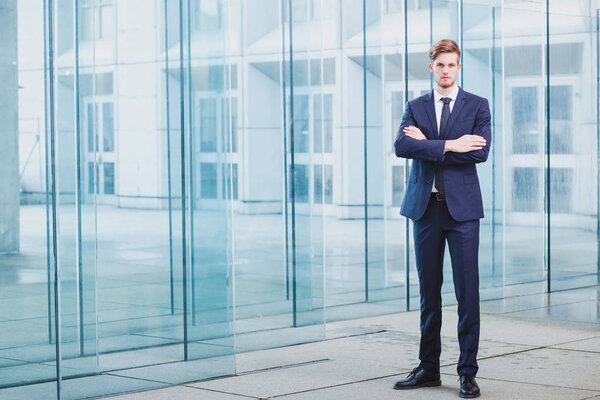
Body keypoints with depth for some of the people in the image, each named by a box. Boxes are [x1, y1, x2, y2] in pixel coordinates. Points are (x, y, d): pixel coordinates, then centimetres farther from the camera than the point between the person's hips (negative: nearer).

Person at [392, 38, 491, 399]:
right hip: (426, 207, 3)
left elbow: (480, 152, -11)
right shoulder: (416, 108, 11)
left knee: (468, 292, -5)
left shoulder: (477, 106, 4)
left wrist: (427, 144, -9)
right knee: (429, 291, 8)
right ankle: (429, 368, 17)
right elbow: (402, 146, -7)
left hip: (462, 207, -3)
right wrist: (449, 145, -16)